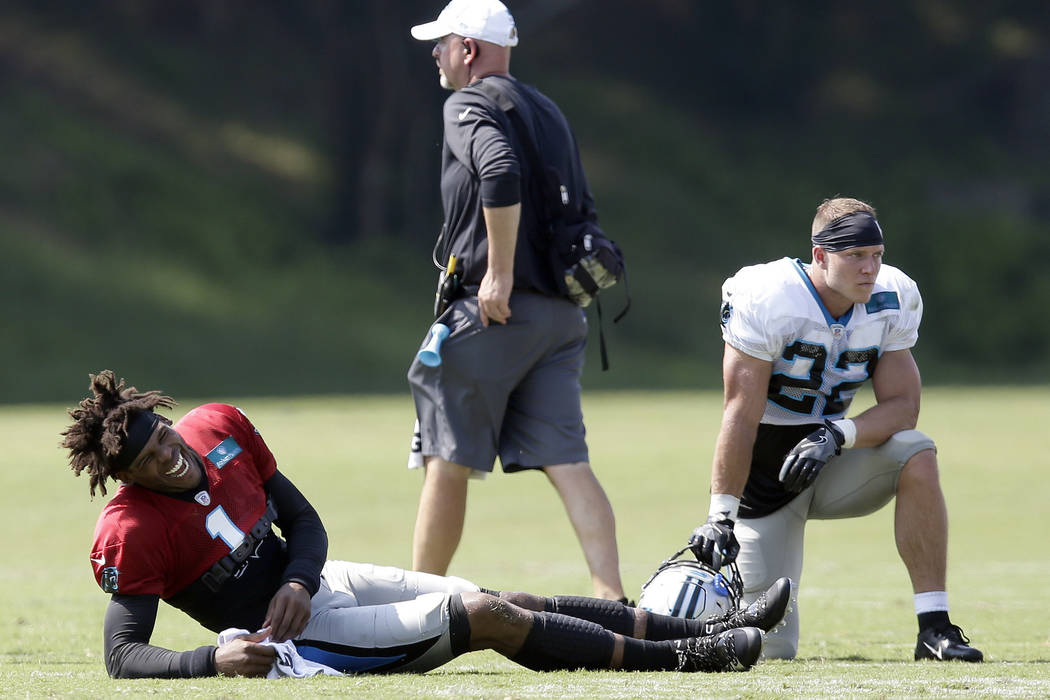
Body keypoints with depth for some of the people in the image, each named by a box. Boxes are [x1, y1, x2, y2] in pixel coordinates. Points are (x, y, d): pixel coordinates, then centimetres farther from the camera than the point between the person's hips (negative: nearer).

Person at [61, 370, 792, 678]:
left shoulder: (221, 426, -5)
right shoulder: (133, 533, -25)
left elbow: (304, 519, 5)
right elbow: (124, 654, -24)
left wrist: (296, 582, -15)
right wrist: (213, 661, -40)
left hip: (313, 581, 7)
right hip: (292, 639, -7)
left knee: (507, 603, 4)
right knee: (488, 618, -12)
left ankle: (702, 628, 11)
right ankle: (675, 660, -1)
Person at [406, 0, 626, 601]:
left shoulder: (470, 105, -5)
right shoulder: (550, 112, 21)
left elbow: (501, 174, -24)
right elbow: (584, 211, 20)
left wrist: (500, 274, -22)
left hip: (493, 310, -7)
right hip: (562, 314, 7)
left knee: (449, 461, 1)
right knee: (567, 461, -1)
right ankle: (613, 601, -13)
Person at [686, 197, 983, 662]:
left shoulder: (890, 302, -7)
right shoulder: (768, 301, -21)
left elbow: (902, 407, -11)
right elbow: (742, 415, -23)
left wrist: (835, 435, -31)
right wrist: (721, 517, -28)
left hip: (831, 465, 4)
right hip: (766, 478, -4)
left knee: (916, 457, -28)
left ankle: (934, 626, -23)